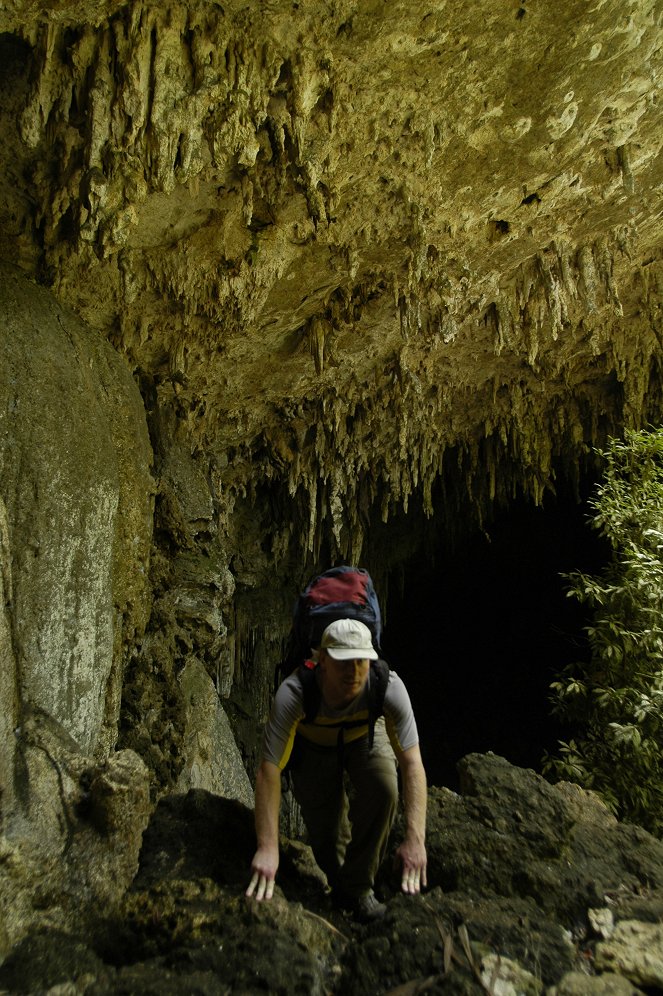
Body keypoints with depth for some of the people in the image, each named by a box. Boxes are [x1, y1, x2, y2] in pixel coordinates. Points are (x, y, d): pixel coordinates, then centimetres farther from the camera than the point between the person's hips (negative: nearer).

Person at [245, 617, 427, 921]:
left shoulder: (389, 687, -37)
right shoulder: (293, 694, -40)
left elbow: (412, 762, -36)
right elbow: (269, 769, -38)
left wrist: (415, 838, -43)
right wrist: (267, 848, -43)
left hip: (366, 737, 0)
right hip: (312, 744, 0)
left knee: (384, 789, -28)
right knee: (323, 830, -6)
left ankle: (358, 886, -5)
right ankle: (339, 884, 33)